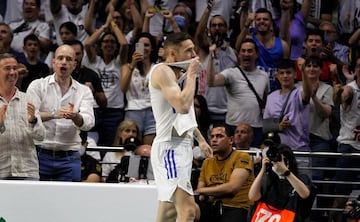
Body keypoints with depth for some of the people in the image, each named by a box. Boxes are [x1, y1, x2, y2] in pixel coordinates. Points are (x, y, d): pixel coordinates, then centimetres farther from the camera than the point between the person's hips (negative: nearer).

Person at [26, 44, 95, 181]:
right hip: (40, 155, -2)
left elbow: (88, 123, -6)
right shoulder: (38, 86, 4)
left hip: (69, 159, 2)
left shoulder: (84, 91, 9)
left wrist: (75, 116, -29)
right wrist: (53, 114, -27)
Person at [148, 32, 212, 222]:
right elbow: (183, 105, -25)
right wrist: (192, 74, -15)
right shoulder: (162, 71, -12)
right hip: (170, 147, -11)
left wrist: (200, 139, 27)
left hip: (182, 144, 11)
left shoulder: (179, 74, 18)